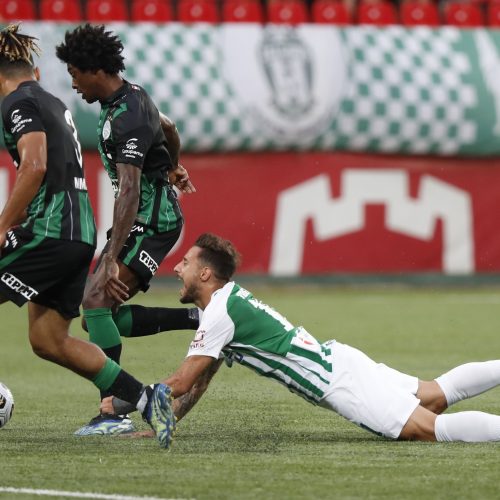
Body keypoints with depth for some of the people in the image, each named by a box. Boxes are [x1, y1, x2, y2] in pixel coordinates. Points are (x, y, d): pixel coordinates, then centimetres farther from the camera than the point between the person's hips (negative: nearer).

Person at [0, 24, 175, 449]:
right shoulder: (54, 103, 21)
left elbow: (34, 167, -19)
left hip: (49, 232, -9)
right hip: (81, 233, 9)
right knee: (49, 342, 11)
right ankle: (146, 399, 6)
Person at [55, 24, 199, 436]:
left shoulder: (127, 120, -23)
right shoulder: (130, 95, 8)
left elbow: (129, 193, -31)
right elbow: (168, 127, 29)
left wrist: (111, 260, -36)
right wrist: (173, 167, 50)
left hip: (152, 222, -10)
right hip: (150, 220, 10)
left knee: (97, 302, -21)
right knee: (102, 315, 6)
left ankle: (114, 413, -24)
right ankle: (200, 320, 11)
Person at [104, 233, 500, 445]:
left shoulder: (221, 314, -14)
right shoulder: (228, 301, 16)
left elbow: (180, 384, -12)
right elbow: (200, 381, 22)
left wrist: (120, 403, -2)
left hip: (337, 380, -9)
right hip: (338, 361, 9)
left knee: (429, 428, -21)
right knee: (435, 396, 16)